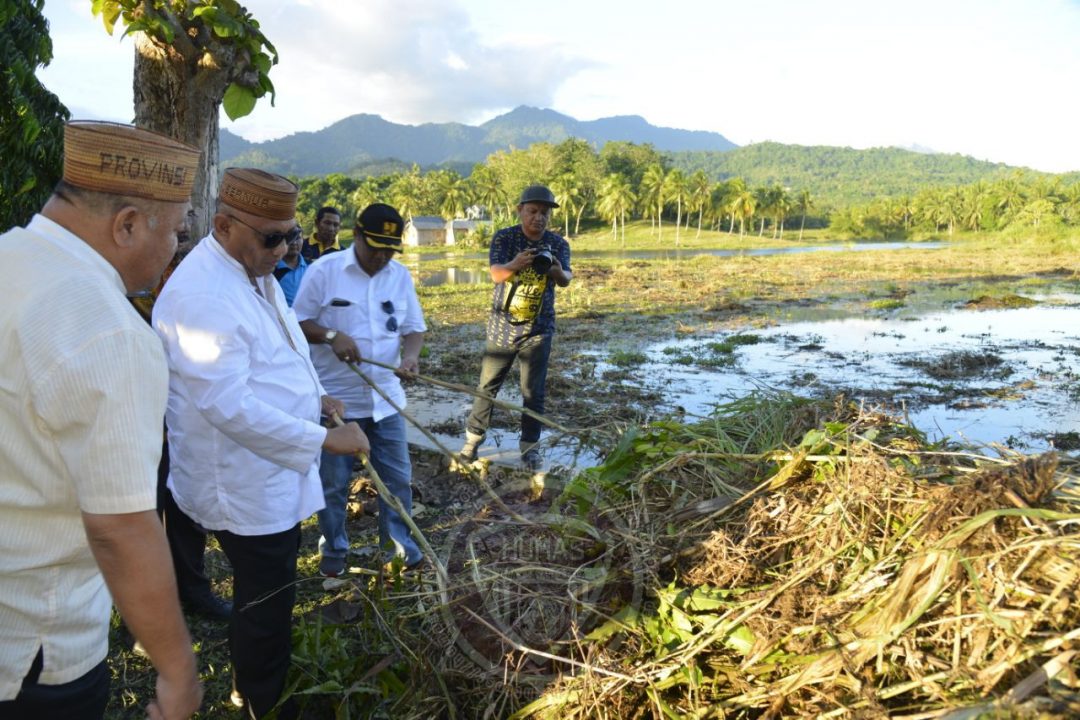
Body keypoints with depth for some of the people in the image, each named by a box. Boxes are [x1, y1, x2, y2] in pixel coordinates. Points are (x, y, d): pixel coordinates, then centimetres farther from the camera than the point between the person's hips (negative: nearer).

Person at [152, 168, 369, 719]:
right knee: (265, 604, 6)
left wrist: (313, 394, 7)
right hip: (245, 485, -10)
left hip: (273, 475, 10)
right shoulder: (202, 296, -26)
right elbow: (228, 406, -30)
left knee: (269, 594, 24)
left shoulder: (253, 272, 7)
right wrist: (324, 439, -26)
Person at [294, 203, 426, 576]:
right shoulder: (324, 270, -8)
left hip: (386, 397, 3)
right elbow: (298, 322, -5)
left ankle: (399, 538, 33)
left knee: (397, 475, 13)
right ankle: (333, 547, 30)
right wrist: (331, 335, -23)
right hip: (336, 397, -3)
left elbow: (414, 327, 6)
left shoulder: (401, 275, 3)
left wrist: (410, 355, -15)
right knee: (333, 481, 11)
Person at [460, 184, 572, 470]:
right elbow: (496, 274, -23)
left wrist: (558, 272, -42)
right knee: (488, 385, 10)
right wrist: (514, 265, -45)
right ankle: (473, 437, 27)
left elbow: (566, 279, -18)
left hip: (538, 329, 1)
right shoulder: (504, 238, -8)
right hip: (502, 326, 0)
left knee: (534, 391, 2)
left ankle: (529, 446, 16)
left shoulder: (558, 244, -4)